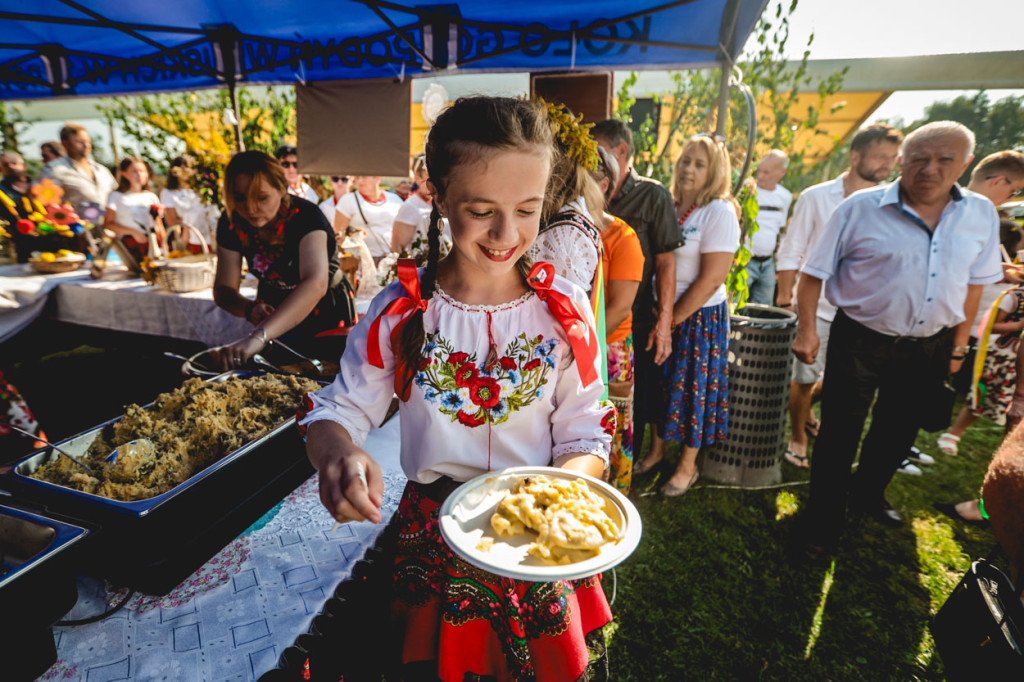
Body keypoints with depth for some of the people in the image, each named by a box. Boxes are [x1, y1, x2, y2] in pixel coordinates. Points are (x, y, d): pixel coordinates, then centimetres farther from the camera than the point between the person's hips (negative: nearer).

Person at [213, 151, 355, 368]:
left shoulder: (306, 216, -32)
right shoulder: (231, 224, -15)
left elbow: (316, 284, -49)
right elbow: (223, 288, -10)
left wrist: (259, 336, -59)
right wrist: (250, 309, -34)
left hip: (325, 314, -4)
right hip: (274, 311, 5)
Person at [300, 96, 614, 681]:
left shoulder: (564, 310, -10)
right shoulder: (401, 311, -10)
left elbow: (586, 436, -6)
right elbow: (336, 412, -6)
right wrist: (337, 452, -28)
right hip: (434, 540, 1)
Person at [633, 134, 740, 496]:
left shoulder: (719, 212, -10)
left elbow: (712, 278, -16)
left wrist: (673, 318, -13)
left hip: (700, 316, -5)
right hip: (661, 312, 5)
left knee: (693, 388, 6)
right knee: (659, 382, 13)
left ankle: (687, 466, 23)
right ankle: (656, 450, 32)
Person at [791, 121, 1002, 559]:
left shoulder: (981, 214, 1)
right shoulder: (861, 208, -12)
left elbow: (973, 283, 10)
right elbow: (814, 273, -9)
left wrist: (959, 344, 10)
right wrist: (807, 330, -13)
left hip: (929, 350, 5)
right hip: (860, 342, -4)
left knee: (897, 432, 20)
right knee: (839, 435, 4)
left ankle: (867, 496, 44)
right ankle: (823, 522, 20)